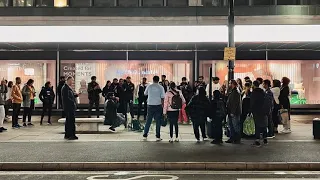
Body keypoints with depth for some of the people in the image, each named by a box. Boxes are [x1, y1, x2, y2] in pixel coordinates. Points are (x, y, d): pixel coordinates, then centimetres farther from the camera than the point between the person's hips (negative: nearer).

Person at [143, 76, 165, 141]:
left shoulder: (149, 86, -1)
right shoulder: (161, 87, -4)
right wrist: (162, 106, 1)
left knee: (148, 121, 11)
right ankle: (158, 136, 5)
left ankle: (145, 135, 14)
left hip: (150, 105, 1)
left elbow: (145, 94, 14)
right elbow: (162, 98, -6)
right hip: (158, 105, -1)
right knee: (158, 121, 5)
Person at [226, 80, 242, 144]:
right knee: (231, 127, 13)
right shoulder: (231, 92, 16)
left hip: (235, 113, -10)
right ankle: (232, 138, 20)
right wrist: (228, 112, 16)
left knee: (236, 127, -3)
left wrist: (233, 112, -22)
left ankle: (238, 139, 3)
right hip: (230, 113, 10)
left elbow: (235, 103, -20)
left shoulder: (236, 92, -13)